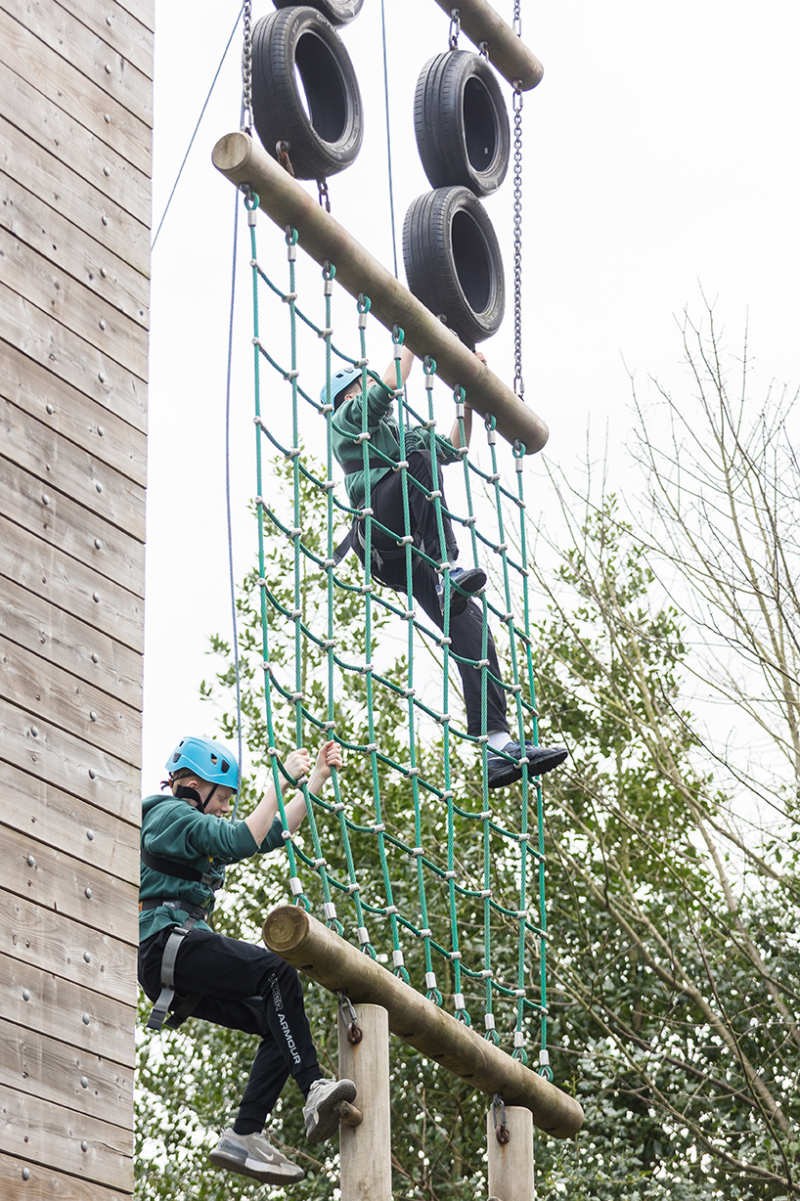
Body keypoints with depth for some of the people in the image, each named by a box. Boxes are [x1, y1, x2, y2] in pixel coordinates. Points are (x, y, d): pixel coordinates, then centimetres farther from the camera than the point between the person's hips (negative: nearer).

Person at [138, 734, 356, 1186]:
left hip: (181, 956, 10)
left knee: (279, 1024, -3)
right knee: (276, 973, -26)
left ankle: (244, 1137, -10)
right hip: (165, 942, -10)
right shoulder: (169, 815, -2)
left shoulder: (197, 825, 29)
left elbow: (274, 833, 27)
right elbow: (243, 840, -16)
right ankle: (315, 1091, -33)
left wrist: (317, 777, 23)